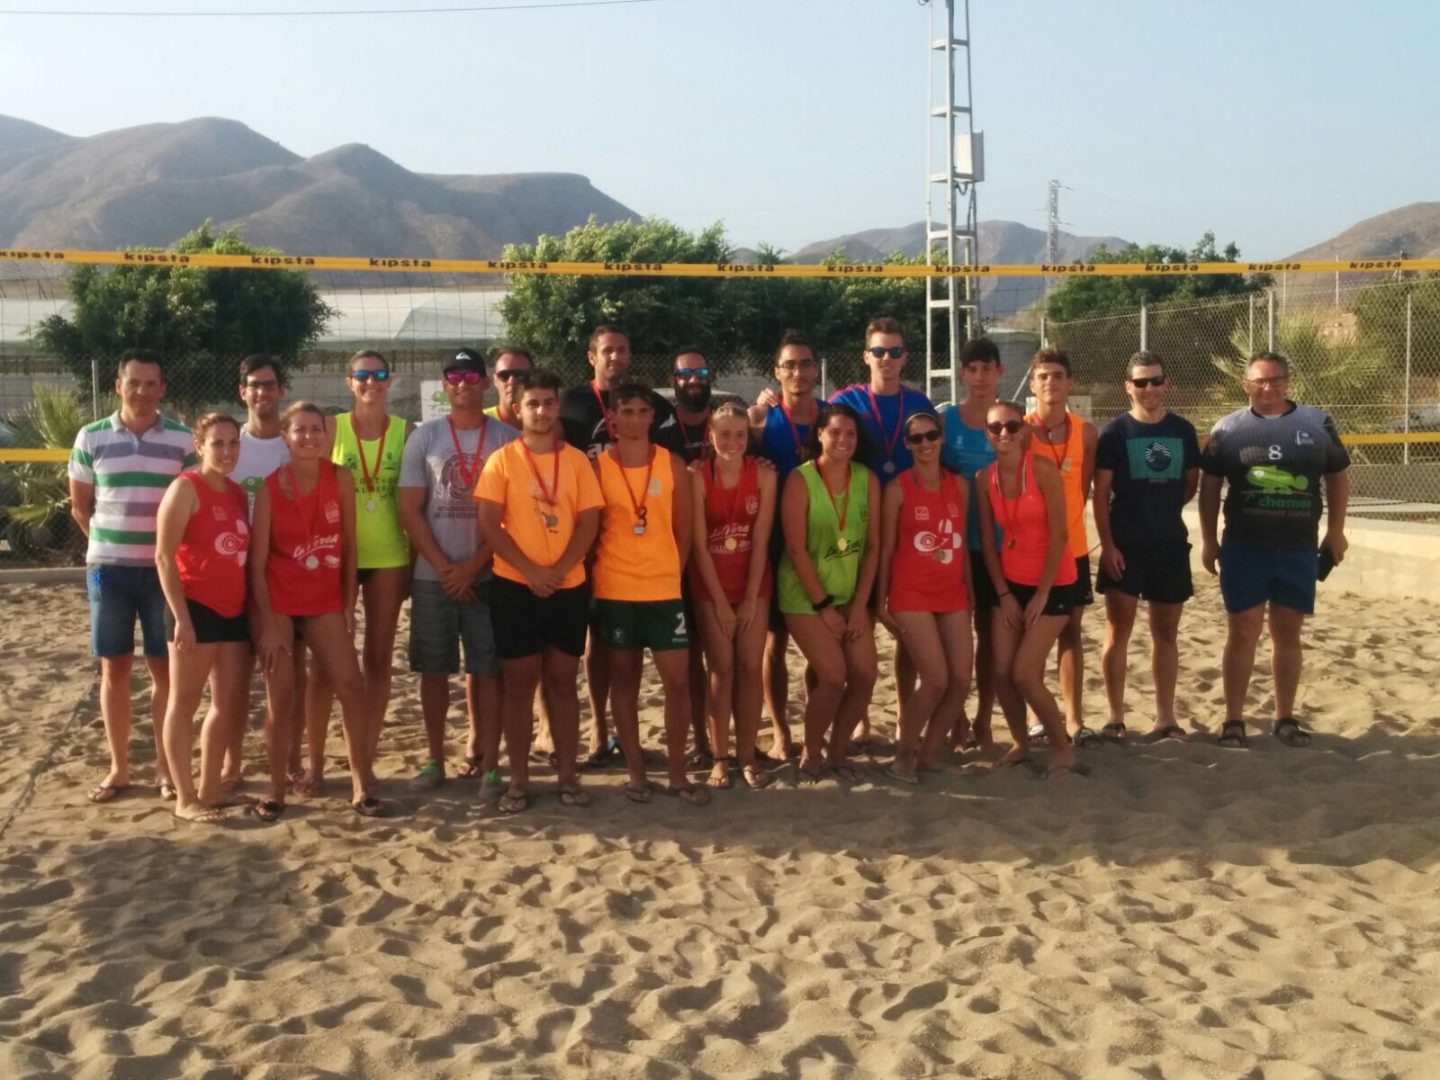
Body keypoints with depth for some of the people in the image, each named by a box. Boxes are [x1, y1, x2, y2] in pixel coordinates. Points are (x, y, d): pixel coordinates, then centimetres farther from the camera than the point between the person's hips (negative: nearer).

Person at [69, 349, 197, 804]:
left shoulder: (182, 440, -1)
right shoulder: (91, 437, 1)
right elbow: (80, 505, 10)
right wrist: (107, 543, 8)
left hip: (164, 570, -1)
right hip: (109, 568, 1)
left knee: (164, 668, 3)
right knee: (114, 668, 6)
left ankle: (165, 765, 13)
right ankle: (119, 767, 16)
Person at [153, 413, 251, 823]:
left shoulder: (238, 493, 13)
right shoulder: (186, 488, -8)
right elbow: (164, 557, -13)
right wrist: (181, 616, -19)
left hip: (234, 611, 8)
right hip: (196, 608, -8)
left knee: (231, 702, 11)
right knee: (184, 702, 1)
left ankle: (210, 788, 23)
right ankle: (185, 798, 6)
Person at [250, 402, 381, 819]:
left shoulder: (341, 479, -4)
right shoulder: (271, 488, -11)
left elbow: (349, 546, 2)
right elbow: (257, 563, -9)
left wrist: (349, 606, 0)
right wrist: (268, 625, -13)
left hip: (325, 600, 2)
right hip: (277, 602, -2)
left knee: (352, 686, -5)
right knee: (281, 699, -1)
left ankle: (362, 785, 3)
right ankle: (277, 789, 14)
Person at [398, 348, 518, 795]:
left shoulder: (507, 438, 2)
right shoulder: (425, 436, 5)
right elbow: (410, 511, 2)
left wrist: (472, 566, -9)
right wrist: (443, 567, -7)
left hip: (488, 574, -1)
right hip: (433, 575, 1)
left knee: (488, 669, 0)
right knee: (434, 669, 6)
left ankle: (489, 763, 5)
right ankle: (435, 759, 17)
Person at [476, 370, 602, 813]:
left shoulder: (576, 460, 5)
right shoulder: (502, 459, 0)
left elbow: (588, 522, 1)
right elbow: (488, 524, -6)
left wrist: (558, 570, -13)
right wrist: (531, 570, -15)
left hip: (569, 587, 2)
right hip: (515, 587, -2)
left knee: (562, 681, 8)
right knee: (518, 683, 3)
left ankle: (568, 775, 16)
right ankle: (518, 779, 11)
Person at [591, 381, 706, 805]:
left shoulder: (672, 464, 2)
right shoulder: (598, 467, -1)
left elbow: (683, 528, 6)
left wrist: (671, 573, 4)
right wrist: (598, 577, -1)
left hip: (664, 589, 1)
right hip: (614, 591, -1)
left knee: (677, 679, -1)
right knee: (624, 679, 8)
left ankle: (678, 772, 11)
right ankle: (635, 771, 18)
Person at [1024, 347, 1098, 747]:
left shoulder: (1085, 432, 0)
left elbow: (1083, 487, 5)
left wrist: (1064, 521, -2)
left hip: (1072, 547, 3)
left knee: (1071, 630, 7)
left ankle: (1074, 720, 11)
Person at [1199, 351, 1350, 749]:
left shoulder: (1317, 424, 4)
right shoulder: (1228, 428, 2)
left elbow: (1337, 477, 11)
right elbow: (1210, 485, 7)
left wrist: (1336, 531, 6)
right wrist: (1208, 540, 3)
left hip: (1299, 550, 1)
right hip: (1244, 550, -1)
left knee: (1288, 634, 9)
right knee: (1243, 633, 0)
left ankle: (1285, 718, 20)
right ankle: (1234, 721, 8)